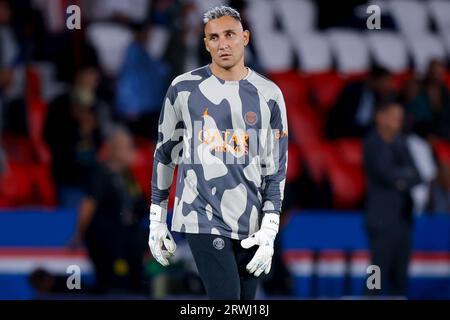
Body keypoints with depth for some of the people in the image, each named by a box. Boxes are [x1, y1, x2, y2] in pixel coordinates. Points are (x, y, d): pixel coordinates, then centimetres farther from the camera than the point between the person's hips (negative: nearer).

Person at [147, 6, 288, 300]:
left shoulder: (268, 95, 5)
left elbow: (276, 166, 6)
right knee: (226, 299, -15)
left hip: (250, 226, 3)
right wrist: (157, 220, 10)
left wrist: (269, 231, -1)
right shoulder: (184, 88, 2)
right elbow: (165, 153, 11)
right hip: (203, 219, -3)